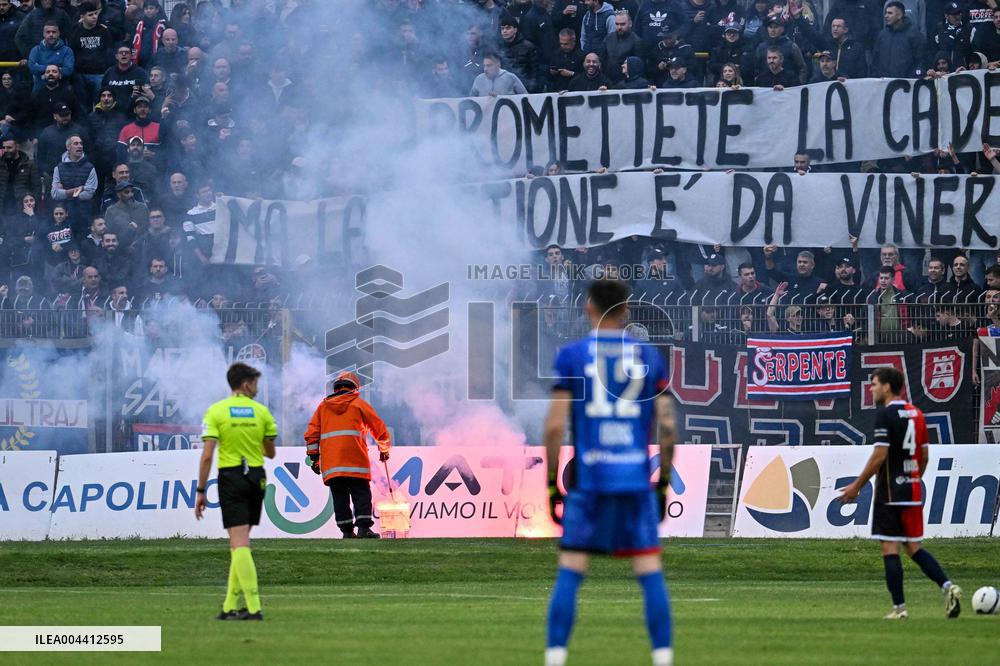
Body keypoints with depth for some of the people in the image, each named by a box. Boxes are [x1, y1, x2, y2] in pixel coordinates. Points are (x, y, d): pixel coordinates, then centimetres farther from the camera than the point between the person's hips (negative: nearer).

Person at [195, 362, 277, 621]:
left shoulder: (216, 412, -5)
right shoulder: (262, 412, 3)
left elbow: (207, 455, -11)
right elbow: (270, 452, 11)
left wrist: (201, 491, -6)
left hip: (231, 477, -3)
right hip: (256, 478, 3)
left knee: (239, 543, -7)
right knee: (240, 543, 13)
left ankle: (253, 607, -16)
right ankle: (231, 606, 14)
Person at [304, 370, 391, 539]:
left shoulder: (323, 406, 19)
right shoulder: (358, 404, 10)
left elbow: (312, 433, 14)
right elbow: (378, 427, 13)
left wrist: (314, 457, 16)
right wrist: (384, 449, 27)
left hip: (330, 462, 3)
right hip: (355, 461, -3)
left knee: (340, 497, 4)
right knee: (361, 494, -3)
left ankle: (347, 531, 0)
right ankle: (363, 528, -14)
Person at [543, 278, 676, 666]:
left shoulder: (571, 356, 1)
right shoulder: (649, 357, 7)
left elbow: (555, 425, -4)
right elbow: (667, 425, 4)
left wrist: (552, 484, 3)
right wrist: (664, 483, 12)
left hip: (588, 478, -1)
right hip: (637, 479, 2)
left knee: (570, 572, 2)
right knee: (650, 572, 4)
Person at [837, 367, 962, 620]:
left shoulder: (886, 414, -11)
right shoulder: (916, 414, 12)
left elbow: (879, 456, -16)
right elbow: (923, 456, 17)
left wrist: (856, 487, -10)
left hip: (891, 493, -8)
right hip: (913, 492, 8)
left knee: (890, 547, -3)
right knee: (913, 546, 13)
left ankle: (899, 607, -5)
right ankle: (947, 586, -4)